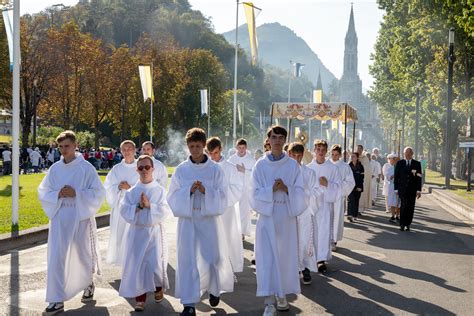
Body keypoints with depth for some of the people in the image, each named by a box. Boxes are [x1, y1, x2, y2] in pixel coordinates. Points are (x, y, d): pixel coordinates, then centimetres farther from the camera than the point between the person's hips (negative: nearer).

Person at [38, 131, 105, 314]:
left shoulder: (86, 168, -7)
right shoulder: (55, 168, 4)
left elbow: (98, 193, -8)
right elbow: (43, 192, 8)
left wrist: (76, 193, -20)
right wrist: (58, 194, -12)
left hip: (81, 217, -3)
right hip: (59, 218, 3)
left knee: (83, 254, 11)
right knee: (57, 257, -2)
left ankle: (89, 284, 40)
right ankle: (57, 300, 3)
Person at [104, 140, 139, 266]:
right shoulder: (116, 169, 7)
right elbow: (108, 187, 8)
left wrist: (130, 187, -15)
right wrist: (118, 187, -10)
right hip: (120, 205, 3)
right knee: (120, 234, 3)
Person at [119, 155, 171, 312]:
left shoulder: (160, 190, -1)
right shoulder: (131, 191, 4)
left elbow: (165, 211, -9)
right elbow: (124, 211, -4)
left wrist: (149, 205, -20)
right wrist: (138, 206, -17)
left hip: (155, 231, -2)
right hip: (137, 232, 2)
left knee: (155, 264, -6)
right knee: (137, 264, 1)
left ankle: (159, 287, 26)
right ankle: (140, 297, 14)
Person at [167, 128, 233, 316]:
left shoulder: (215, 170, -1)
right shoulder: (181, 170, 2)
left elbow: (221, 197, -3)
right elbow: (173, 197, 0)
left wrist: (206, 191, -20)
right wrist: (189, 191, -17)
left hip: (209, 219, 0)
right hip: (187, 219, 1)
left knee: (213, 257, 7)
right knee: (188, 259, -1)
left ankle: (214, 289, 36)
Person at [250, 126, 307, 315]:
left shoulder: (293, 165, 4)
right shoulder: (261, 165, 1)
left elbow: (300, 192, 1)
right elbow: (255, 193, -2)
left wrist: (286, 189, -18)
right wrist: (272, 189, -18)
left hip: (286, 216, 1)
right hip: (267, 215, -1)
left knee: (285, 255, 7)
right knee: (268, 256, -5)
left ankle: (282, 295, 24)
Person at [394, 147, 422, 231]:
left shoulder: (417, 164, 6)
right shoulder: (399, 163, 7)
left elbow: (419, 177, 3)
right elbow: (396, 177, 6)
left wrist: (419, 190, -2)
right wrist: (396, 189, 0)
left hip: (412, 190, 1)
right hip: (402, 189, -1)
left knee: (410, 208, 1)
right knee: (404, 205, -11)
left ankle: (407, 224, 10)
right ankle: (402, 224, -4)